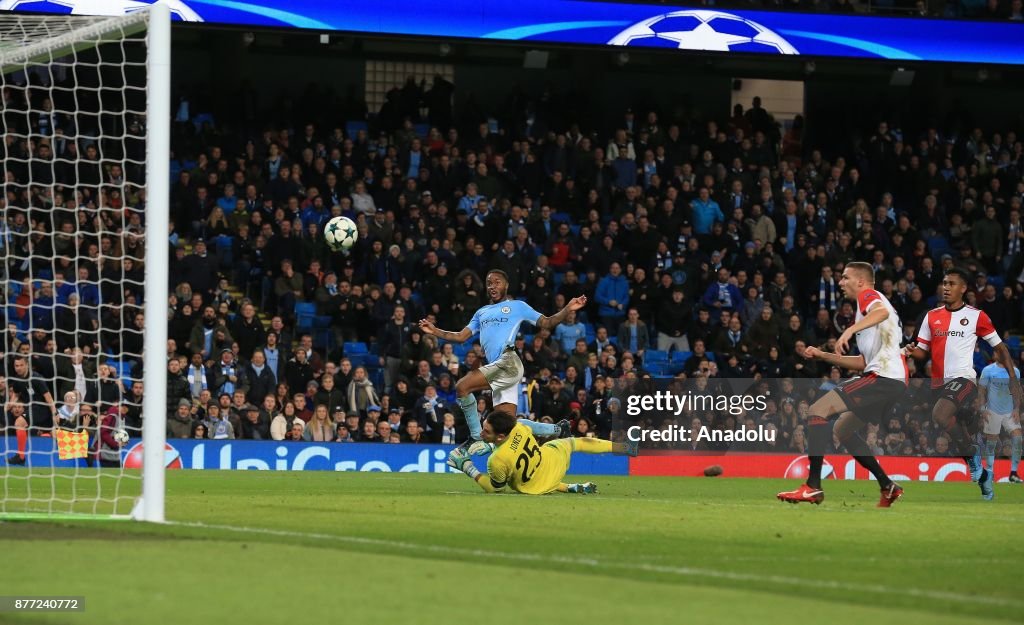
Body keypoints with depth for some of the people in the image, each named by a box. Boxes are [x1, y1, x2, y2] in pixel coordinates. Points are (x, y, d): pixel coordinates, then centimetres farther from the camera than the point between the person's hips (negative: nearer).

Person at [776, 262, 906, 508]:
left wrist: (850, 330, -37)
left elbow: (882, 312, -25)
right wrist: (824, 356, 27)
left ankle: (813, 486, -23)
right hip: (894, 381, 10)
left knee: (817, 411, -15)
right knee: (842, 428, 24)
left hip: (882, 376, -10)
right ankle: (888, 487, 18)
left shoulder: (868, 296, 2)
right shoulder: (869, 303, 31)